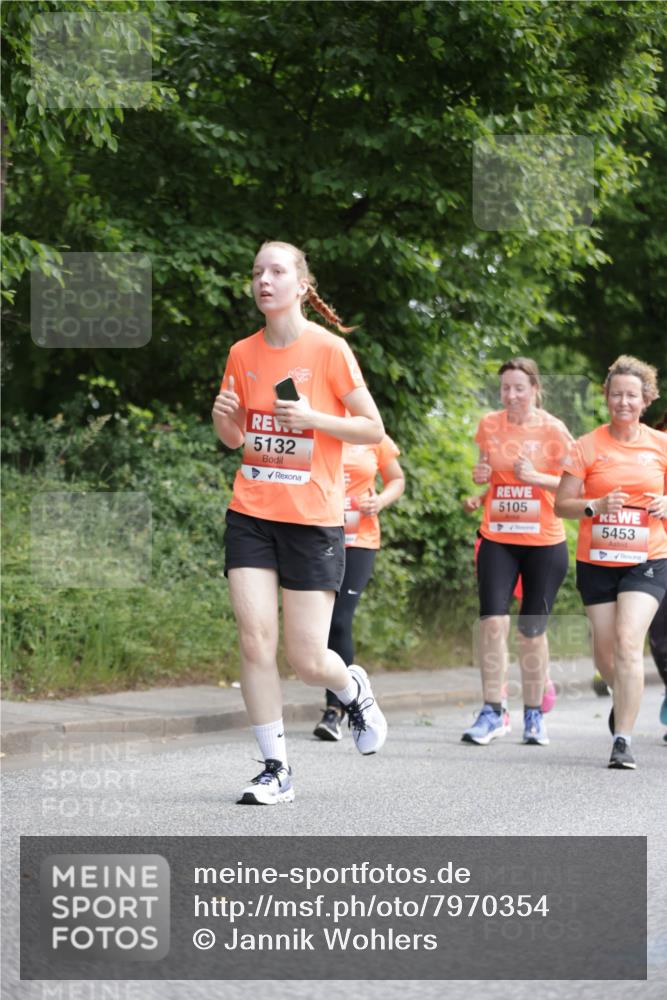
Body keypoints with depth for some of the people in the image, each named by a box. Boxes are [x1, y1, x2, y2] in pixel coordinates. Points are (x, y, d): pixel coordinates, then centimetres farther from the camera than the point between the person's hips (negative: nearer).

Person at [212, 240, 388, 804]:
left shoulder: (329, 350, -6)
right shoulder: (243, 354, 7)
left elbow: (374, 430, -4)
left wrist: (311, 417, -17)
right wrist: (224, 418, -4)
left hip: (313, 519, -4)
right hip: (252, 514, 4)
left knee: (307, 661, -4)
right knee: (255, 640, -8)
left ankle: (354, 690, 32)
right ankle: (276, 770, 2)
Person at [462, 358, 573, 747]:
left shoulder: (553, 430, -6)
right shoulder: (489, 425, 3)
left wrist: (536, 477, -19)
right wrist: (480, 477, -4)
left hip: (545, 542, -2)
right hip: (498, 539, 2)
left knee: (533, 630, 4)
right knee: (493, 621, -13)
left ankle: (534, 715, 18)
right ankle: (493, 712, -7)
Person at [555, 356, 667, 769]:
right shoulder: (588, 446, -2)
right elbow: (562, 503, -1)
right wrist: (597, 506, -20)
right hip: (597, 561, 1)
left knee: (628, 641, -18)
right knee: (605, 653, 7)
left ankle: (623, 741, -16)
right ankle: (624, 697, 43)